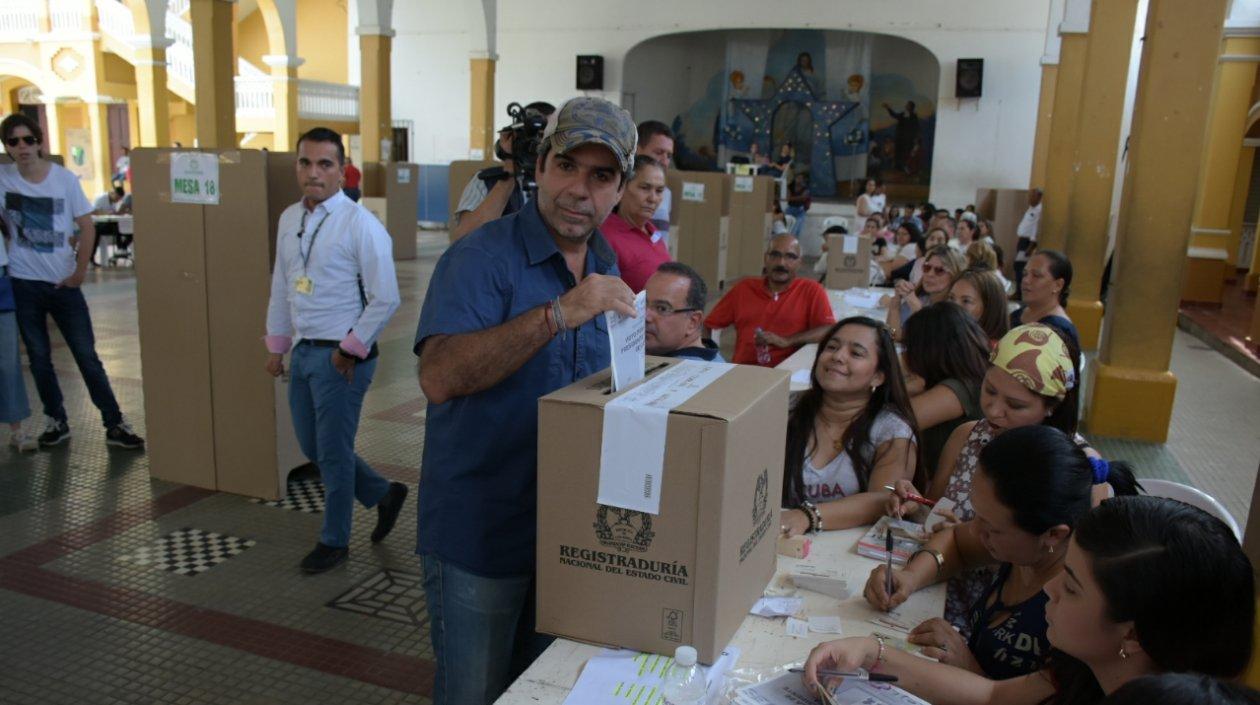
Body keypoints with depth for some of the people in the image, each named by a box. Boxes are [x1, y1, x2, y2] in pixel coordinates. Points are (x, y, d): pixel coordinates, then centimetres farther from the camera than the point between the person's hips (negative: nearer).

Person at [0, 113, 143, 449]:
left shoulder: (65, 178, -7)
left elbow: (87, 227, -3)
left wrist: (80, 272, -5)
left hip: (63, 282, -2)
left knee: (87, 355, 1)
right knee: (39, 357, 11)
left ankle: (115, 424, 8)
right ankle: (57, 421, 24)